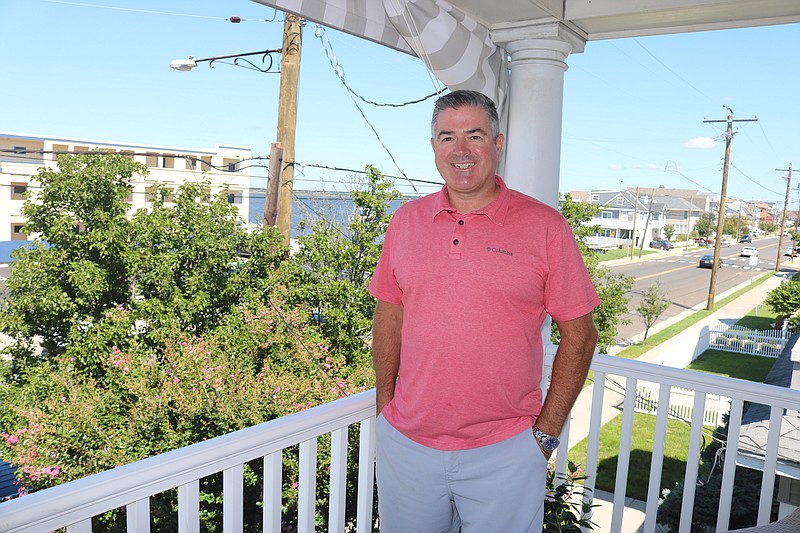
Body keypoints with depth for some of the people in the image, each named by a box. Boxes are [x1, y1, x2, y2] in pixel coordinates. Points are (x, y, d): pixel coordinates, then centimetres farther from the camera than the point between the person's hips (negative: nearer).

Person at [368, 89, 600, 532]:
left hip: (503, 453, -3)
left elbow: (579, 334, -3)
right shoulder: (406, 221, 3)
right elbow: (389, 317, 10)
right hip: (406, 445, 3)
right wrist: (385, 408, 7)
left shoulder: (544, 226, -7)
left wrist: (545, 433, -5)